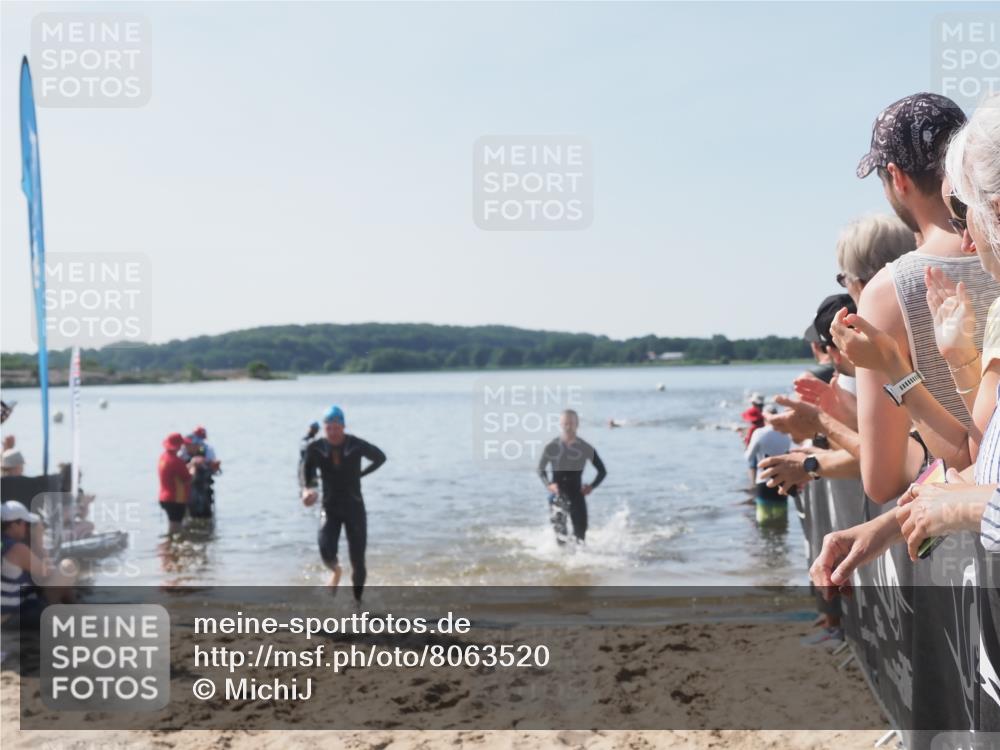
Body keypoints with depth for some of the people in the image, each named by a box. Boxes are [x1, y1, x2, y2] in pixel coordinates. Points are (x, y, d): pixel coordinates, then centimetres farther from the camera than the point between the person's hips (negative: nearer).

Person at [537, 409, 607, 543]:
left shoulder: (585, 448, -1)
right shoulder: (551, 447, -3)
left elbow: (602, 471, 6)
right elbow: (541, 469, 7)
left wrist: (592, 486, -10)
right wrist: (548, 484, -12)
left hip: (576, 493, 1)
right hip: (558, 492, -1)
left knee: (580, 530, -2)